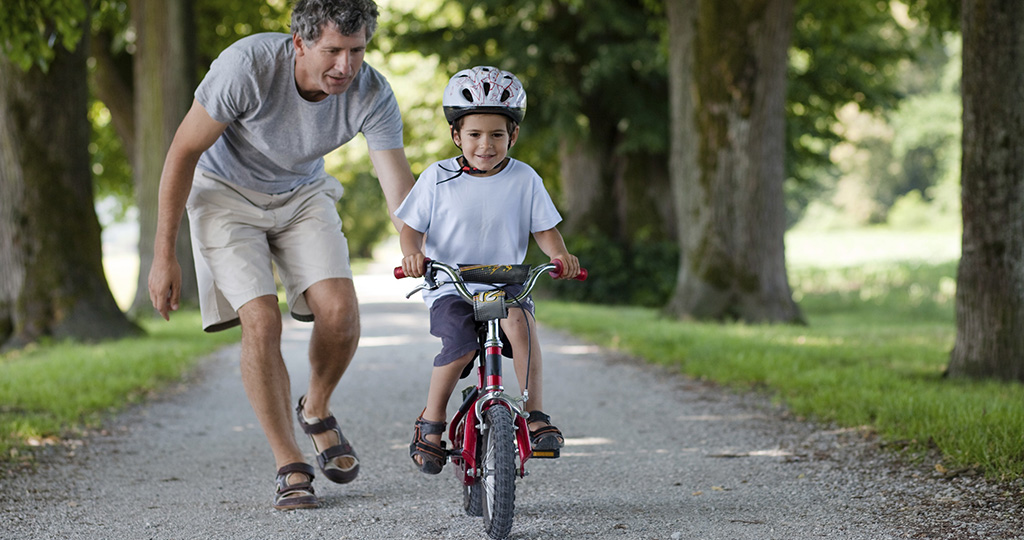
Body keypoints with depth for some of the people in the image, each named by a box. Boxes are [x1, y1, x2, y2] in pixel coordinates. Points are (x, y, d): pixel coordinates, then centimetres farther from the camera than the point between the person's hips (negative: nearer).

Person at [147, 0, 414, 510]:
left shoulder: (372, 95, -24)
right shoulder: (248, 65, -33)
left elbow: (399, 188, -22)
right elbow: (184, 151, -21)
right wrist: (163, 256, -18)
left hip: (302, 195, 3)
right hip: (226, 194, -3)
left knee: (339, 310, -17)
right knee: (261, 322, -19)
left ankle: (317, 410, 13)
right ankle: (290, 469, -8)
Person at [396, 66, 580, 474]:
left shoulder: (524, 179, 3)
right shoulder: (438, 179, 0)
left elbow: (544, 229, 6)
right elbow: (412, 227, 3)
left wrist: (561, 255, -15)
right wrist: (412, 254, -19)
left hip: (505, 282, 1)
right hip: (449, 287, -1)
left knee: (519, 319, -33)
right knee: (460, 345, -29)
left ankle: (536, 414, -27)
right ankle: (432, 423, -6)